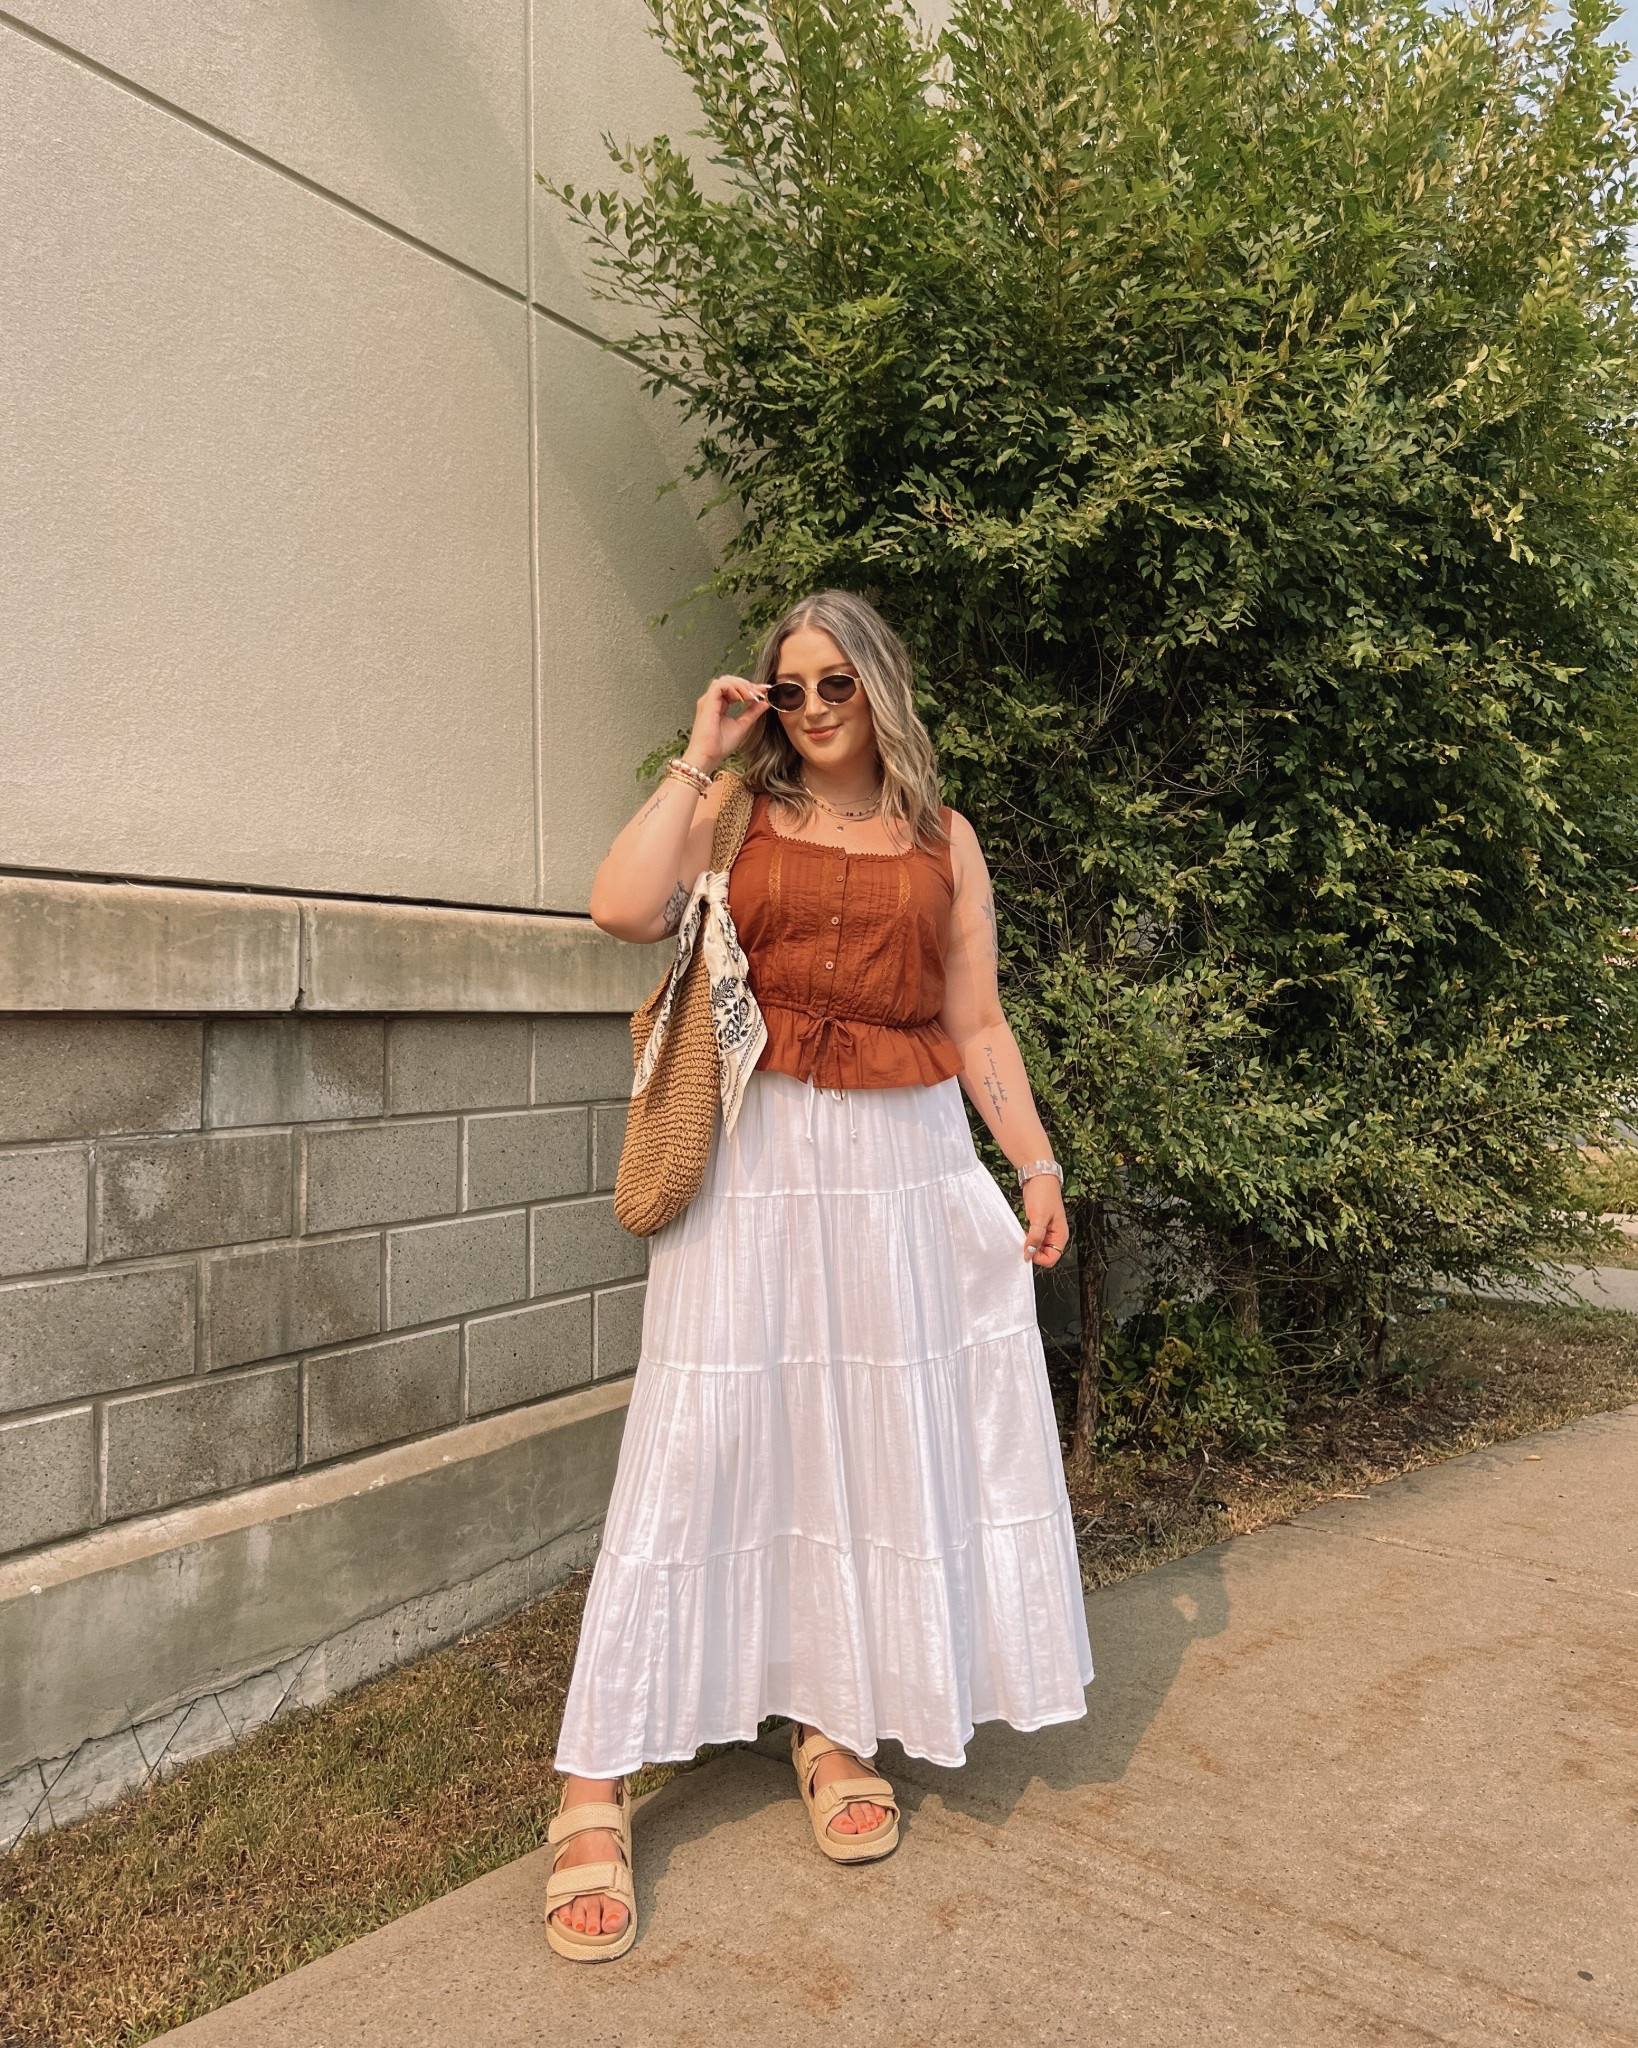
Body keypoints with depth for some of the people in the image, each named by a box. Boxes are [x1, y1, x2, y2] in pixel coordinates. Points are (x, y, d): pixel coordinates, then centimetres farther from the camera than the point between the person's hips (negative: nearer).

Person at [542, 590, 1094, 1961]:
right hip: (762, 1162, -3)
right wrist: (699, 758, -6)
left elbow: (977, 1024, 11)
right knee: (703, 1443, -4)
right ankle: (597, 1790, 7)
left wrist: (1035, 1161, 4)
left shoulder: (944, 841, 12)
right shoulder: (738, 815, 6)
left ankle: (835, 1727, 29)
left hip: (910, 1164, 3)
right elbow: (626, 909, -13)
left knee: (878, 1441, 10)